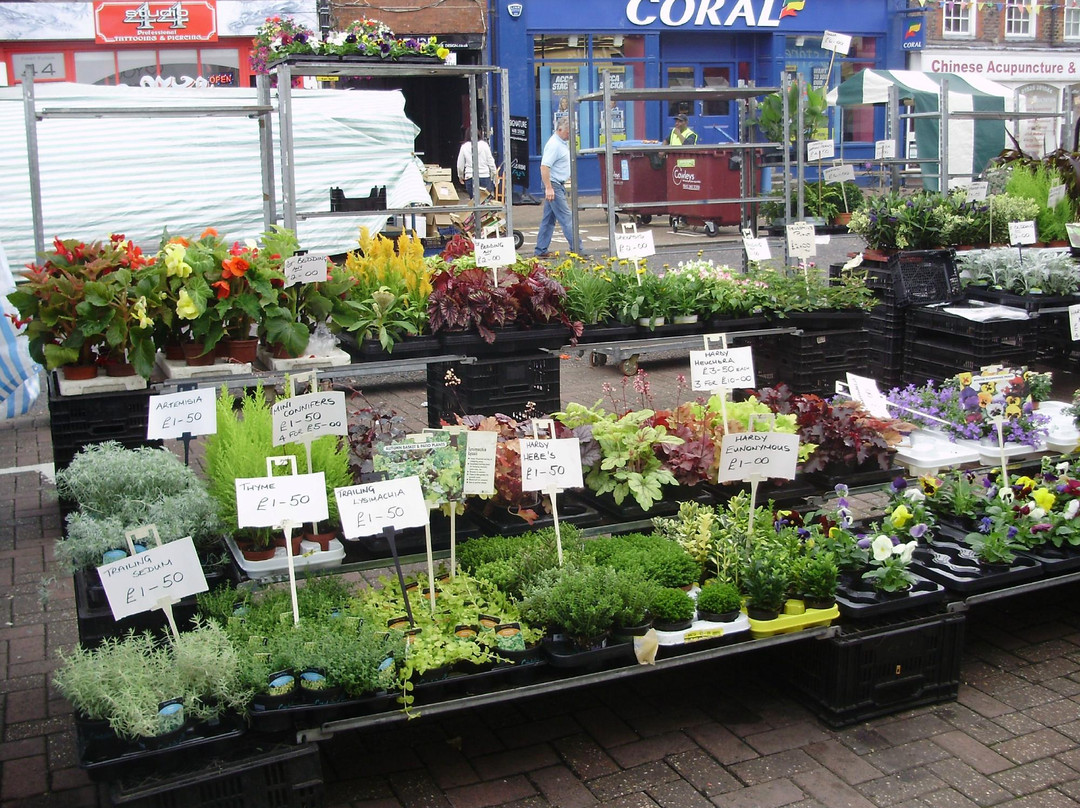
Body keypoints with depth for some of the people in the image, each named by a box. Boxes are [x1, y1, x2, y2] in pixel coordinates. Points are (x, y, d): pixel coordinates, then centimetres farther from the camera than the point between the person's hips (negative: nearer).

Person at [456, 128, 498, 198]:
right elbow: (490, 162, 3)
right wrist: (494, 175, 15)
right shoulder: (484, 144, 0)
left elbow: (460, 165, 8)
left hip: (470, 178, 0)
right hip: (485, 177, 0)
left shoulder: (464, 147, 2)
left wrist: (461, 177, 25)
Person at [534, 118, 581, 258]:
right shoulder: (553, 145, -17)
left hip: (559, 185, 10)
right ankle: (576, 250, -10)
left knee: (549, 219, 11)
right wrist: (548, 188, -29)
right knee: (566, 218, -10)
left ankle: (540, 251, 14)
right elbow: (544, 167, -24)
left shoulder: (563, 143, 15)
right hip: (553, 185, -10)